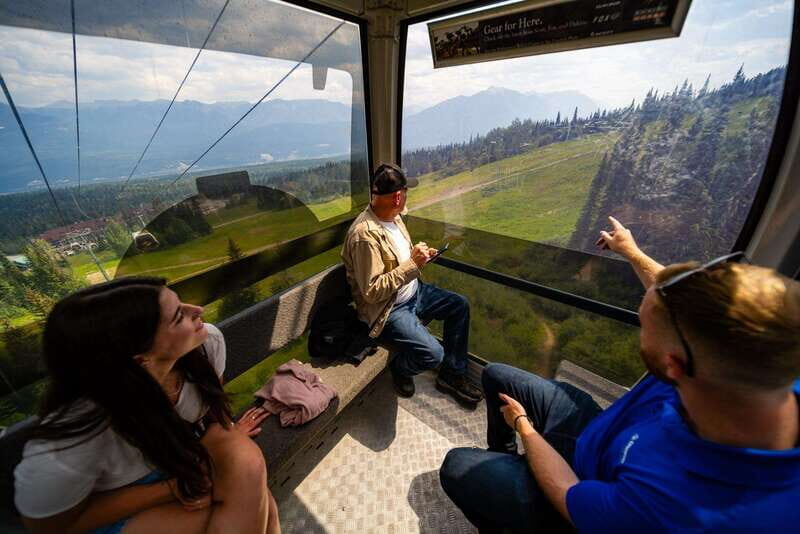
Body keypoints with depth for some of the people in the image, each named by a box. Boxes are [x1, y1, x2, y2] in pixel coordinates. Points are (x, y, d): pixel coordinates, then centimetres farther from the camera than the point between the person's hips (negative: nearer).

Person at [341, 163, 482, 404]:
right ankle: (399, 368, 15)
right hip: (386, 309, -9)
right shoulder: (365, 234, -28)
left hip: (414, 291, 10)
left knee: (460, 305, 8)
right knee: (433, 353, -22)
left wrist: (419, 255, -4)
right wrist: (412, 263, -27)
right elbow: (372, 291, -28)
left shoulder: (393, 217, 1)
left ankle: (451, 374, 19)